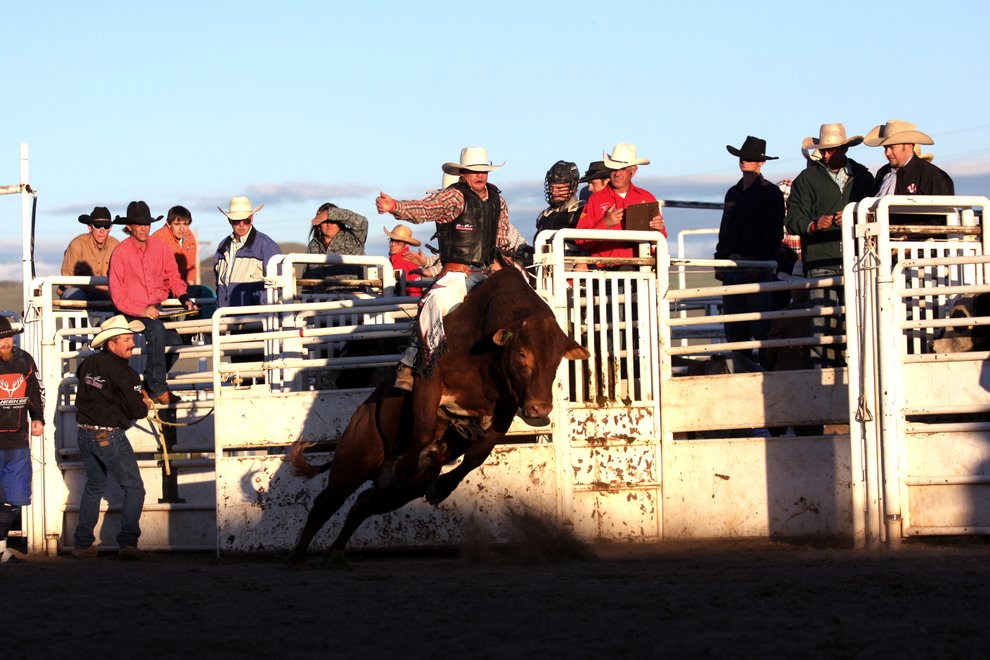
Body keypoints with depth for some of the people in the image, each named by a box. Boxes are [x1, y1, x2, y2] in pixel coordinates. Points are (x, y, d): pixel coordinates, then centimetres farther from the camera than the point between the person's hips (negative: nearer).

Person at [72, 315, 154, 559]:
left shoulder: (89, 363, 4)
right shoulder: (124, 373, -16)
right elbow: (137, 411, -13)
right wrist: (146, 404, 13)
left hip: (85, 433, 7)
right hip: (110, 436, -7)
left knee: (94, 487, 23)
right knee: (133, 488, 3)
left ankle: (82, 543, 24)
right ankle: (127, 541, -10)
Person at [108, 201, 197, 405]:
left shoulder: (161, 248, 6)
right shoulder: (121, 252, -7)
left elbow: (173, 279, 15)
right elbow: (117, 294, -10)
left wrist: (184, 298, -5)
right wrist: (141, 311, -22)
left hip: (157, 308, 5)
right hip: (131, 312, -5)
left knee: (175, 340, -21)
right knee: (156, 330, -34)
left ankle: (150, 385, 1)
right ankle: (158, 389, -26)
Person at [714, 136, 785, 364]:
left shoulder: (770, 193, -1)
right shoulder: (733, 193, 19)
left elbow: (775, 233, -8)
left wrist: (759, 263, -16)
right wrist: (720, 262, 12)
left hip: (757, 266, -7)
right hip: (732, 267, 7)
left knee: (761, 328, -8)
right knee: (734, 329, 6)